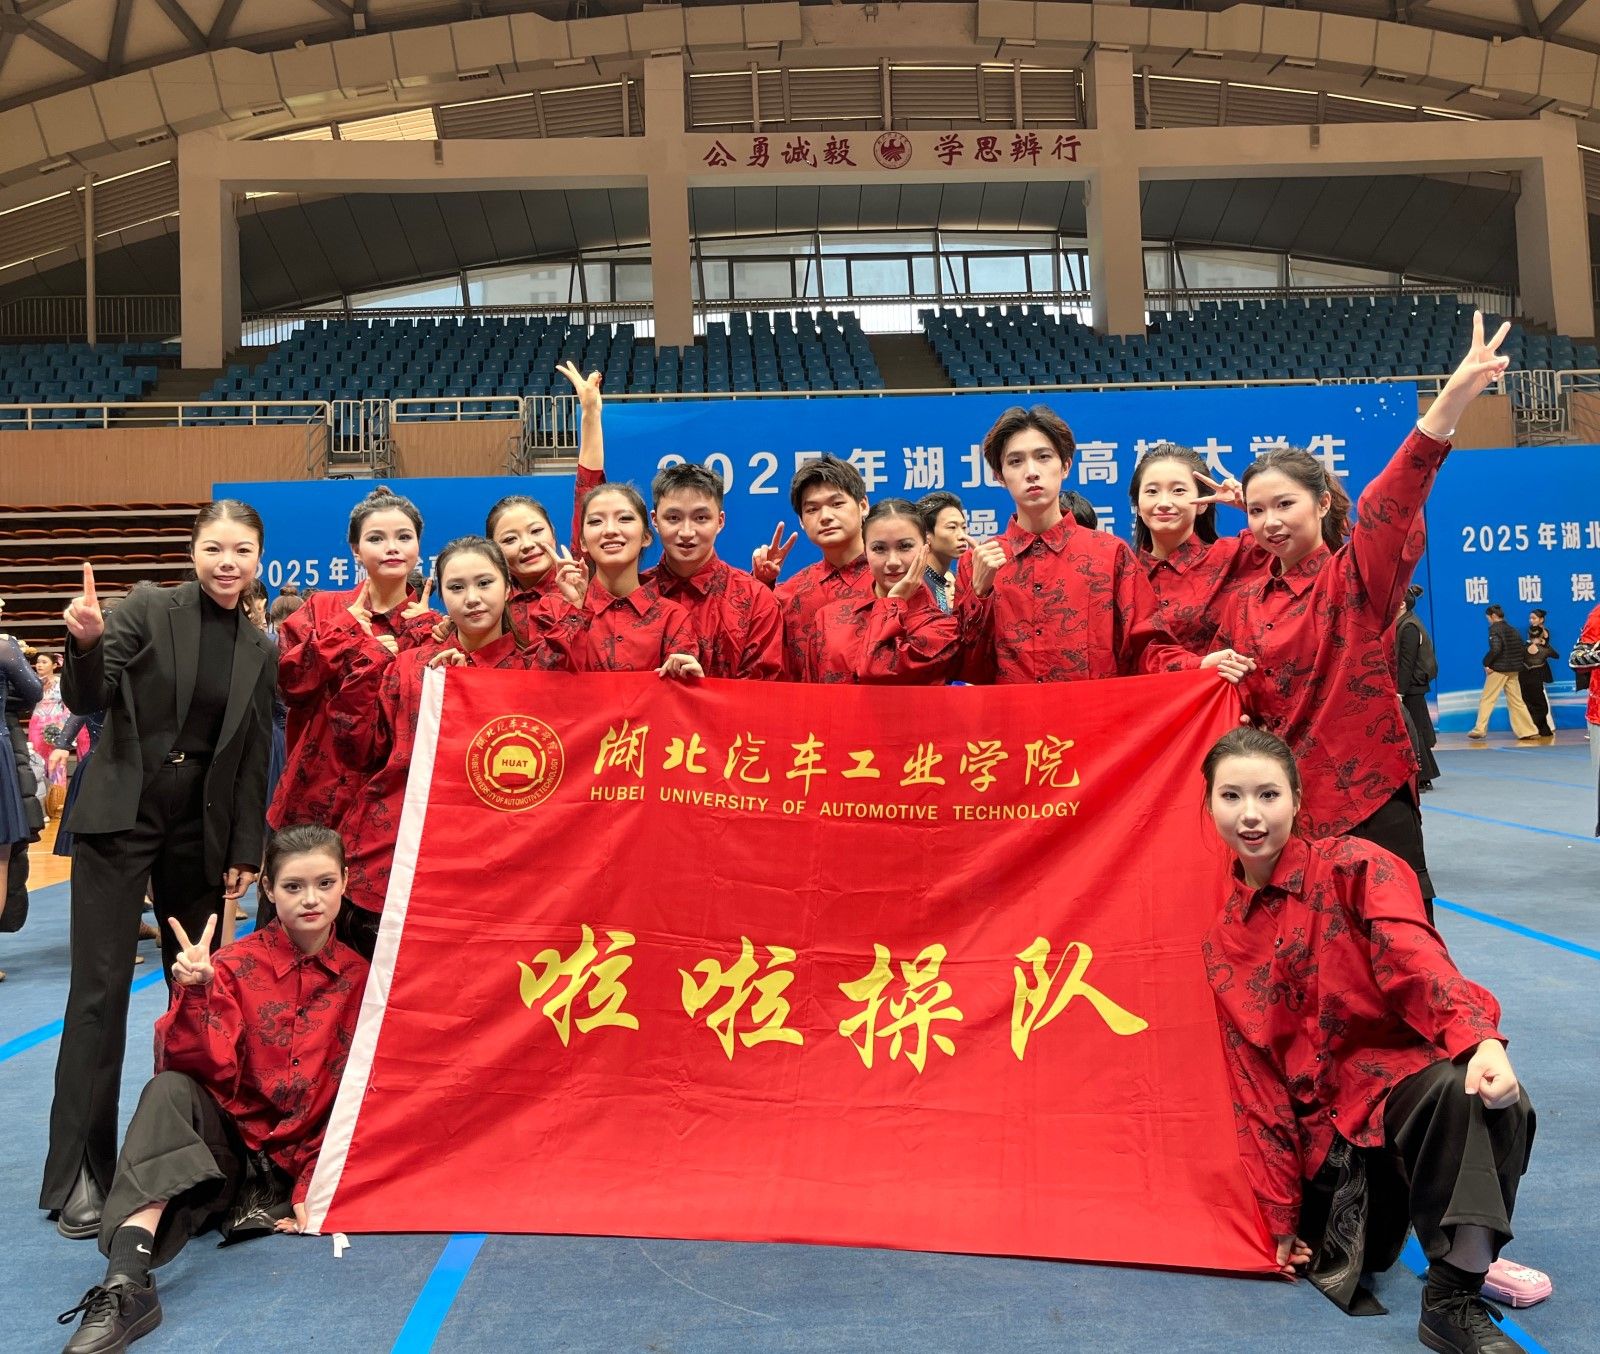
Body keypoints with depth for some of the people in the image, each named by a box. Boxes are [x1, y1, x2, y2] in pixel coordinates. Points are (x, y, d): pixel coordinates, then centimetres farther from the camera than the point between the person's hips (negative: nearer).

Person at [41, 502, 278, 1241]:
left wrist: (246, 852, 6)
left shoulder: (260, 651, 6)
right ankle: (78, 1173, 4)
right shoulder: (148, 607, -4)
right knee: (100, 991, -4)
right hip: (119, 819, -4)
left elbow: (253, 761, 9)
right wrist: (86, 644, -32)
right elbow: (88, 700, -12)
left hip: (200, 834, 4)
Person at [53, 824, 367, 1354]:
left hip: (302, 1156, 0)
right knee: (170, 1091, -31)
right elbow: (212, 1071, -18)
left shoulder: (357, 977, -1)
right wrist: (196, 992, -33)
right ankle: (125, 1285, -41)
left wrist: (314, 1185, -9)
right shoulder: (234, 965, -4)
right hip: (228, 1139, 0)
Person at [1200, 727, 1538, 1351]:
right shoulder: (1223, 941, 6)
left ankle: (1455, 1299, -27)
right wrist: (1282, 1212, 4)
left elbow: (1415, 960, -21)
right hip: (1321, 1118, 4)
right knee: (1359, 1259, -12)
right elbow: (1255, 1085, 6)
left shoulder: (1353, 866, -3)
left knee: (1470, 1091, -36)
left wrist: (1481, 1039, -41)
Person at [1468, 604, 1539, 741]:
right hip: (1513, 671, 7)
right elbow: (1524, 648, 10)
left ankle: (1479, 730, -4)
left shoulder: (1494, 628, -9)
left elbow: (1495, 649, -22)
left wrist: (1486, 663, -13)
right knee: (1516, 701, 11)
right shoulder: (1513, 629, 13)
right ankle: (1529, 731, 9)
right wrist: (1521, 663, 16)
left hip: (1498, 669, -7)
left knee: (1486, 700, 0)